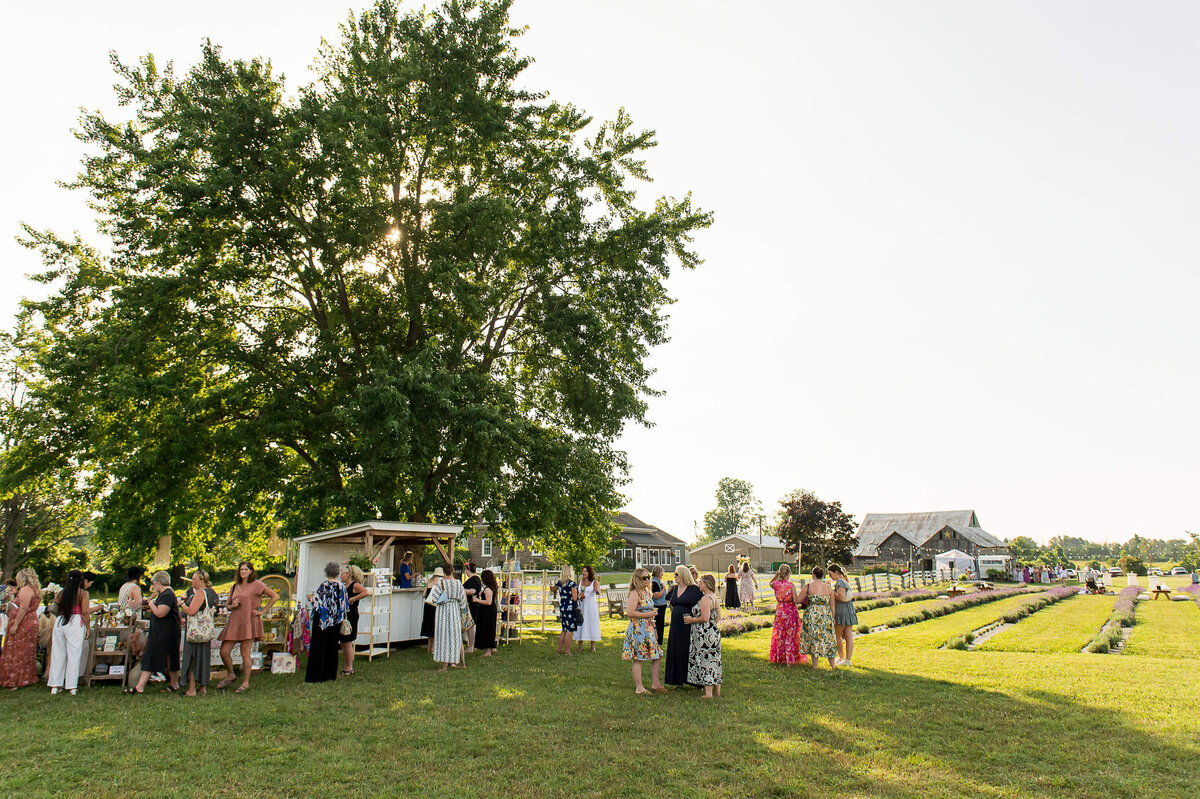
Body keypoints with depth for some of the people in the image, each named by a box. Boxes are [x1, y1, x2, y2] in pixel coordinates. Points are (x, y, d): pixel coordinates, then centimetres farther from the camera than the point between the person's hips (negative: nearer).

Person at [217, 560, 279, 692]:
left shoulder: (256, 584, -2)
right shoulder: (235, 586, 16)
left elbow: (275, 597, -6)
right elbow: (227, 604, 22)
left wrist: (262, 611, -7)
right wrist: (232, 606, -2)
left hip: (249, 622, -6)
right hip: (234, 622, 6)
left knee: (245, 653, -4)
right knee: (224, 651, 2)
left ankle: (246, 683, 8)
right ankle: (230, 676, 26)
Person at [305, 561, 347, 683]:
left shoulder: (324, 585, -15)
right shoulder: (342, 586, 2)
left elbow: (319, 603, -16)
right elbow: (344, 605, 9)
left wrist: (311, 598, 2)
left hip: (322, 621, -6)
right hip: (336, 622, 6)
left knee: (318, 647, 1)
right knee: (333, 648, 14)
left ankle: (317, 676, 1)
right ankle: (331, 674, 18)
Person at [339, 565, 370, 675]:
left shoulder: (355, 585, -12)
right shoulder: (343, 586, 13)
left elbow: (367, 593, -29)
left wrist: (353, 599, -26)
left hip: (351, 616, -8)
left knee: (347, 643, -2)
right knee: (342, 643, 12)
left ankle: (350, 668, 8)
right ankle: (345, 667, 21)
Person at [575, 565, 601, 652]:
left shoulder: (594, 582, -3)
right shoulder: (580, 581, 9)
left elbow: (598, 592, -19)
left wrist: (597, 591, -43)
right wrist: (580, 596, -6)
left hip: (591, 605, -3)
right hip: (581, 605, 3)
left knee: (592, 624, 0)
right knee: (581, 625, -1)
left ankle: (593, 646, 8)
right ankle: (580, 646, 4)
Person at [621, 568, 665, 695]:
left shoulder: (646, 592, 14)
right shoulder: (635, 593, -14)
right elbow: (630, 612, -23)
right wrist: (647, 615, -20)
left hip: (648, 628, 9)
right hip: (638, 629, -9)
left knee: (657, 656, 9)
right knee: (638, 659, -2)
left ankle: (655, 684, 20)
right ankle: (639, 688, 6)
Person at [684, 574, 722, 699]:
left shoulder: (705, 599, -17)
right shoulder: (714, 597, 13)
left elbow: (705, 618, -24)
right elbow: (718, 617, 18)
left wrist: (692, 620, -10)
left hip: (705, 635, -10)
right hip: (714, 632, 10)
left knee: (705, 661, -4)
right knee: (714, 661, 14)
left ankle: (708, 693, -1)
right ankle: (718, 690, 20)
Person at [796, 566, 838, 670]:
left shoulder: (808, 586, -6)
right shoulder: (828, 587, 4)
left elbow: (798, 600, -1)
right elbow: (833, 606, 7)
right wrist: (831, 619, 17)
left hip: (812, 614, -3)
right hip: (826, 614, 3)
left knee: (813, 638, 8)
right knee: (828, 638, 14)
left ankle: (815, 666, 11)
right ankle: (833, 665, 21)